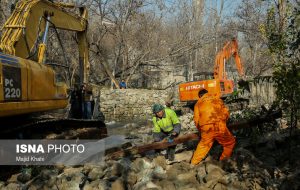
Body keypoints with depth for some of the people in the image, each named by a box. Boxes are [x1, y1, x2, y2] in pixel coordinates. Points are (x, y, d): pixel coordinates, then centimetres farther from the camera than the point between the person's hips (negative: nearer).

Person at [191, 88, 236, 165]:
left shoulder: (198, 103, 12)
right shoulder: (217, 99, 13)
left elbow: (196, 119, 7)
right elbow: (226, 113, 9)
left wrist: (200, 130, 22)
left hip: (206, 130, 2)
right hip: (220, 128, -1)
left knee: (203, 146, 20)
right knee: (230, 142, 19)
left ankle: (193, 163, 23)